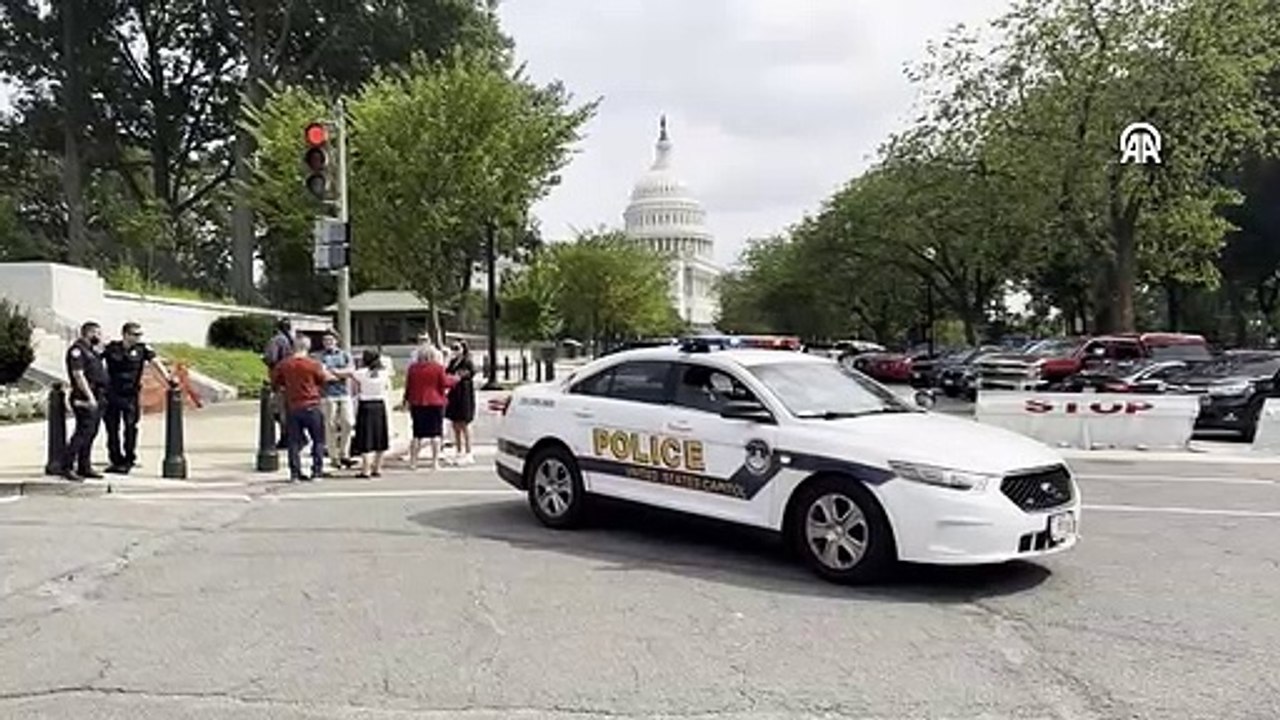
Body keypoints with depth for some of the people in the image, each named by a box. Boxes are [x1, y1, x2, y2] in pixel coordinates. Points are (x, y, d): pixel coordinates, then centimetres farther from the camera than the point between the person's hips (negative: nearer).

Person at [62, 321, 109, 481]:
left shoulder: (91, 350, 19)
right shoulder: (77, 350, -10)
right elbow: (78, 375, -18)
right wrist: (90, 397, -21)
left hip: (97, 397, 10)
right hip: (85, 399, -10)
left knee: (91, 434, 11)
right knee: (83, 432, -11)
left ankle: (85, 467, 16)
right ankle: (67, 467, -7)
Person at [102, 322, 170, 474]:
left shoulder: (142, 349, 0)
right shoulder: (111, 348, 0)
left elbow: (155, 362, -9)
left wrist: (168, 379, -22)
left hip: (131, 395, -1)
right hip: (112, 395, 1)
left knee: (130, 428, -3)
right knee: (112, 429, 7)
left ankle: (128, 461, 7)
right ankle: (116, 461, 18)